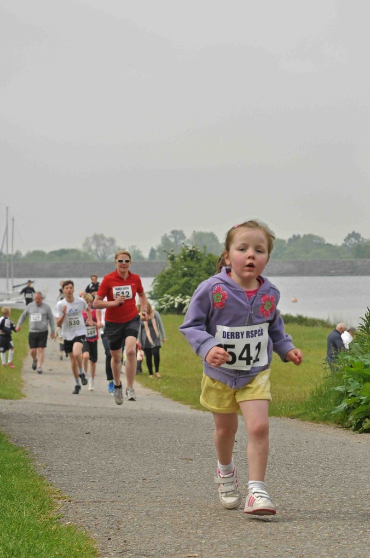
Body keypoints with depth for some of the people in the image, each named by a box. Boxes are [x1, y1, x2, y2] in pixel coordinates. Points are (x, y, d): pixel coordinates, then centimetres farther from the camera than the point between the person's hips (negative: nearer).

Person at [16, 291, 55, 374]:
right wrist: (18, 325, 15)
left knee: (41, 350, -7)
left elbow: (51, 319, 6)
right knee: (32, 350, 1)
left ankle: (39, 367, -2)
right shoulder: (30, 306, 7)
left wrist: (53, 331, 2)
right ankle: (35, 360, 32)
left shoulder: (46, 307, 1)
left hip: (43, 332, -2)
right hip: (32, 332, 2)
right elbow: (23, 315, 21)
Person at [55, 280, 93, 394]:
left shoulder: (81, 301, -5)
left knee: (76, 353, -28)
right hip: (67, 335, 2)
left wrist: (90, 320, 5)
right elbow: (58, 324, -9)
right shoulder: (60, 305, -7)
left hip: (80, 332, -2)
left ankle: (81, 373, -2)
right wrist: (63, 314, -25)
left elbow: (88, 309, 20)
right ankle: (77, 384, 25)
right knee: (73, 361, 9)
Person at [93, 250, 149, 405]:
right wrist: (114, 302, -25)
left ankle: (130, 388, -12)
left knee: (131, 351, -23)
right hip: (113, 322, 0)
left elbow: (142, 295, 18)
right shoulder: (108, 279, -11)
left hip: (132, 319, 0)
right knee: (116, 357, 12)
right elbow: (96, 303, -11)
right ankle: (117, 386, 39)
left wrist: (144, 310, 2)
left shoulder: (135, 279, -3)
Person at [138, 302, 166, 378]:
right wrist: (138, 340, 5)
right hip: (145, 340, 1)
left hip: (155, 338, -1)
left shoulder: (155, 314, 1)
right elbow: (139, 329, 6)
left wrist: (163, 336, 7)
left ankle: (157, 371, -2)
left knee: (156, 353, -16)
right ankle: (150, 373, 13)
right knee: (148, 357, 3)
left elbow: (160, 325, 8)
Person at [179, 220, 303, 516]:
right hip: (220, 373, -1)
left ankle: (257, 491, -13)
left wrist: (286, 348, 3)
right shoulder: (212, 289, -18)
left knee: (259, 427, -16)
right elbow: (191, 325, -12)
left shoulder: (269, 293, -5)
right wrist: (207, 348, -29)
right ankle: (225, 472, 47)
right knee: (226, 428, 16)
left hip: (256, 373, 1)